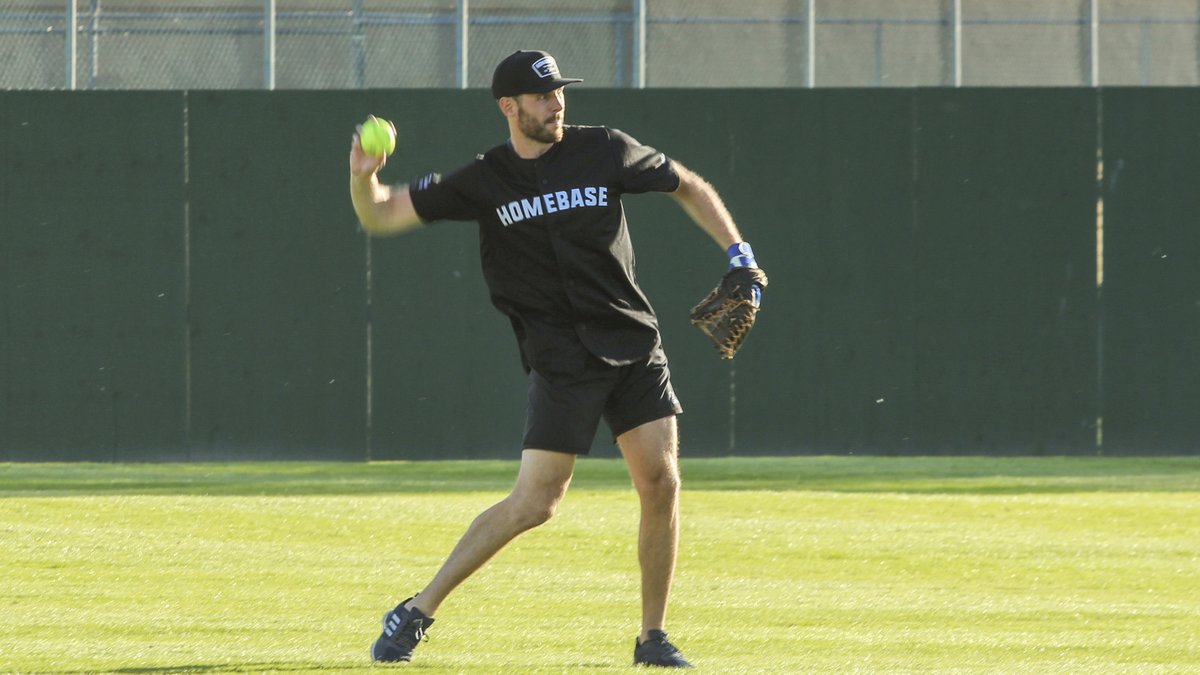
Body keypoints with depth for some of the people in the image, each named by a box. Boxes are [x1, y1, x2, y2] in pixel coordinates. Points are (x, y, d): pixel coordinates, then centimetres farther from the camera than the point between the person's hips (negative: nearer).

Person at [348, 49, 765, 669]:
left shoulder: (604, 151, 1)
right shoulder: (484, 181, -1)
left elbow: (688, 187, 15)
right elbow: (380, 216, -1)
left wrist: (739, 254, 7)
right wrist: (363, 178, -22)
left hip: (634, 347, 3)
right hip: (561, 360, -3)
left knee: (661, 484, -7)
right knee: (534, 503, -11)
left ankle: (653, 638, 7)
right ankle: (416, 613, 0)